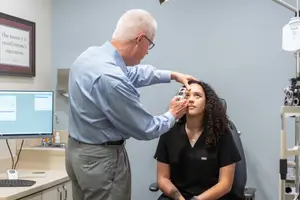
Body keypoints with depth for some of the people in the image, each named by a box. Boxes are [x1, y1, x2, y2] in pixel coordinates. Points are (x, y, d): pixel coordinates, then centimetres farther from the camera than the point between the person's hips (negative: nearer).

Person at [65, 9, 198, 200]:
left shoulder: (92, 54, -1)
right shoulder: (111, 78, -29)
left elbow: (132, 73, 19)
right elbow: (145, 129, -18)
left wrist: (173, 75, 21)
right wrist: (172, 115, 1)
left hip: (78, 151, 10)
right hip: (101, 159, -9)